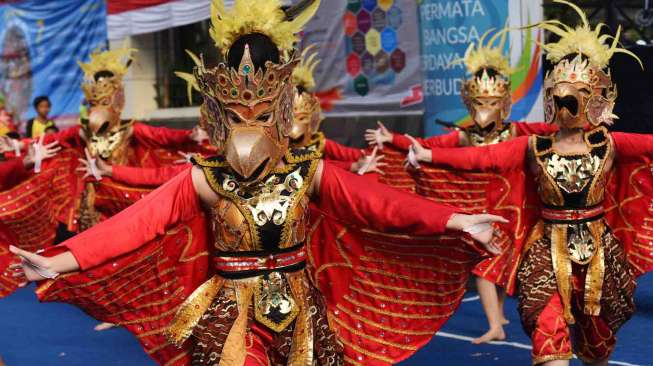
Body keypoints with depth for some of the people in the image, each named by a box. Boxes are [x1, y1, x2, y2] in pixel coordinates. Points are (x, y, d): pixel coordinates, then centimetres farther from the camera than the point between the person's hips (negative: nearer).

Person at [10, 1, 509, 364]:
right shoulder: (204, 179, -10)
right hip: (229, 316, -1)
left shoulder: (308, 172, -7)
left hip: (298, 314, 1)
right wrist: (61, 262, -30)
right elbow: (137, 222, -19)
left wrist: (454, 221, -26)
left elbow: (376, 201, -16)